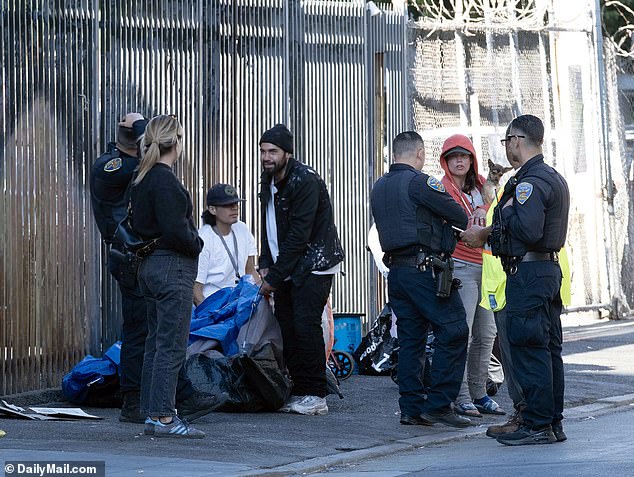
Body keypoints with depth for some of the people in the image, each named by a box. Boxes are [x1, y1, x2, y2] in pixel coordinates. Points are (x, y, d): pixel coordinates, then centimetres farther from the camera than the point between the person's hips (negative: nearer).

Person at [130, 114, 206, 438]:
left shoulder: (141, 179, 12)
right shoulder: (165, 181, -17)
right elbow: (175, 230, -22)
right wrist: (197, 244, -3)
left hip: (150, 265, 10)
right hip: (172, 267, -10)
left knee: (156, 342, 13)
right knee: (171, 345, -7)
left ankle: (152, 414, 17)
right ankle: (163, 418, -7)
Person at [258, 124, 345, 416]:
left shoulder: (305, 181, -19)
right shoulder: (269, 180, 9)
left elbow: (299, 234, -21)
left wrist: (274, 276, -19)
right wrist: (265, 266, 1)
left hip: (313, 264, -8)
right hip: (284, 266, 8)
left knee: (305, 324, -14)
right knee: (287, 326, 5)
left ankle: (315, 396, -9)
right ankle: (298, 392, 10)